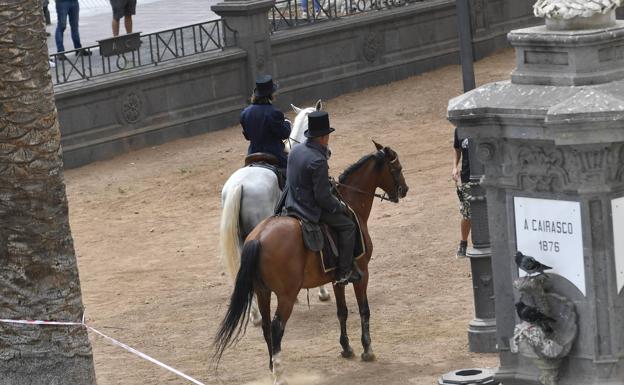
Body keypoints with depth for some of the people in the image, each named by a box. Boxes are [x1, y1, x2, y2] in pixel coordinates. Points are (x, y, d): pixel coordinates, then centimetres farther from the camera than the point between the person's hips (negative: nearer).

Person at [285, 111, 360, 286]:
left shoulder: (295, 150, 1)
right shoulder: (318, 161, -26)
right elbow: (323, 197, -24)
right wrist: (340, 207, -6)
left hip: (292, 205, 10)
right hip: (311, 211, -10)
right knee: (347, 225, 1)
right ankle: (344, 271, 2)